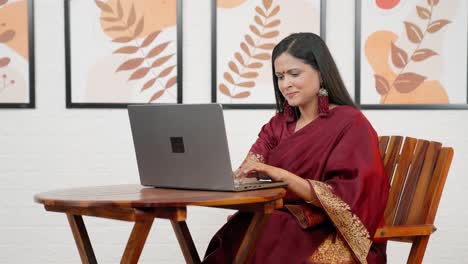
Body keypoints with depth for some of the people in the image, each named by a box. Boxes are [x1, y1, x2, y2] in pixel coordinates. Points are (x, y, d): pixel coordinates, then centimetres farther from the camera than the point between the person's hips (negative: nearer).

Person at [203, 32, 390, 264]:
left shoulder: (350, 123, -1)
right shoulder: (278, 124, 18)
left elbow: (343, 198, -13)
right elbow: (247, 177, 7)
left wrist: (282, 176, -23)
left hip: (334, 236, -5)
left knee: (257, 241, -32)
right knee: (236, 235, -28)